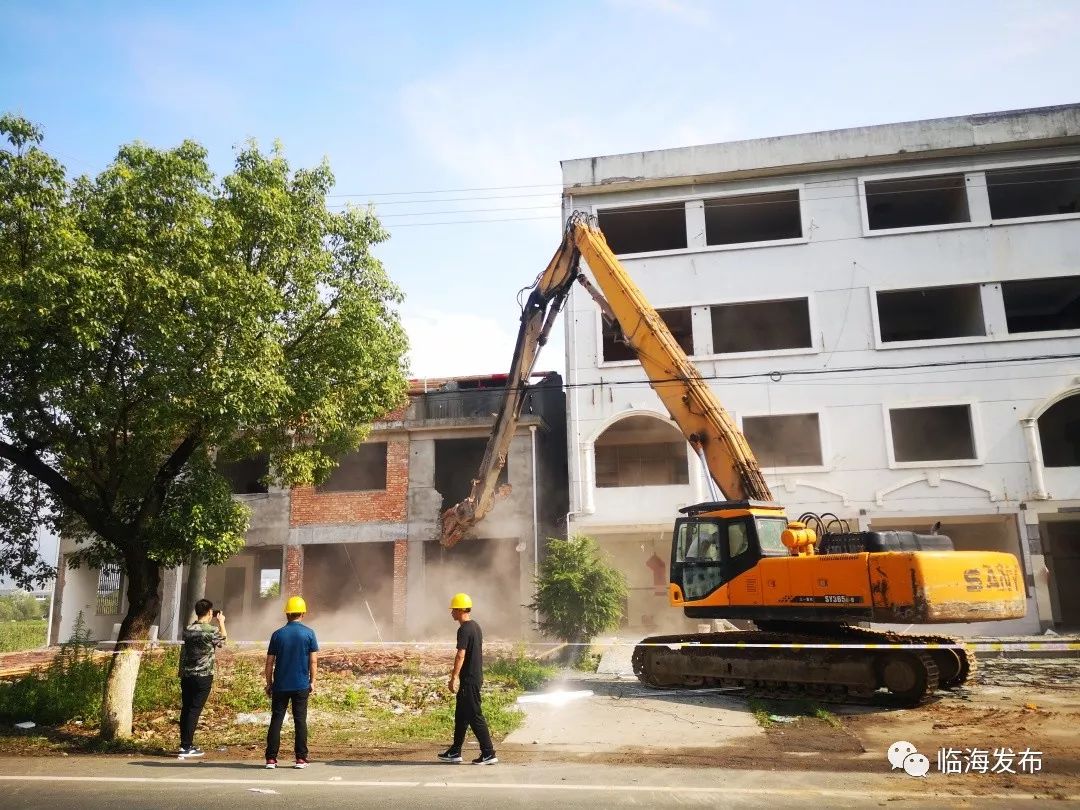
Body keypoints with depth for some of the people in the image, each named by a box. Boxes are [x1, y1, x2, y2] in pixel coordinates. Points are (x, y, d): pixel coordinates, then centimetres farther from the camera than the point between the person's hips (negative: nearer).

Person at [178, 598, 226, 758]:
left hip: (187, 675, 6)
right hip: (203, 676, -6)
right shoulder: (212, 630, -13)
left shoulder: (188, 629, 2)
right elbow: (223, 640, 9)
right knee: (194, 710, -2)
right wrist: (221, 622, 17)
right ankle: (186, 747, 0)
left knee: (185, 709, 11)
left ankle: (185, 744, 19)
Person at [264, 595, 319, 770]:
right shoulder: (309, 633, -4)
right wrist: (312, 681, 4)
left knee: (276, 720, 7)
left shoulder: (278, 634, -1)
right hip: (301, 685, 0)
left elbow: (269, 662, 1)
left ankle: (271, 758, 7)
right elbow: (313, 661, -4)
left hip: (280, 685, 1)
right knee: (300, 720, 5)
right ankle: (301, 758, 6)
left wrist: (269, 683, 11)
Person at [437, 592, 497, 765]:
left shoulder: (464, 630, -17)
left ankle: (489, 754, -1)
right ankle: (455, 752, 25)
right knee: (461, 714, 16)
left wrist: (455, 677, -23)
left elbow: (461, 655, -24)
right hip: (476, 676, 10)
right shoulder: (476, 627, 13)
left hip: (469, 680, -10)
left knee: (475, 716, -5)